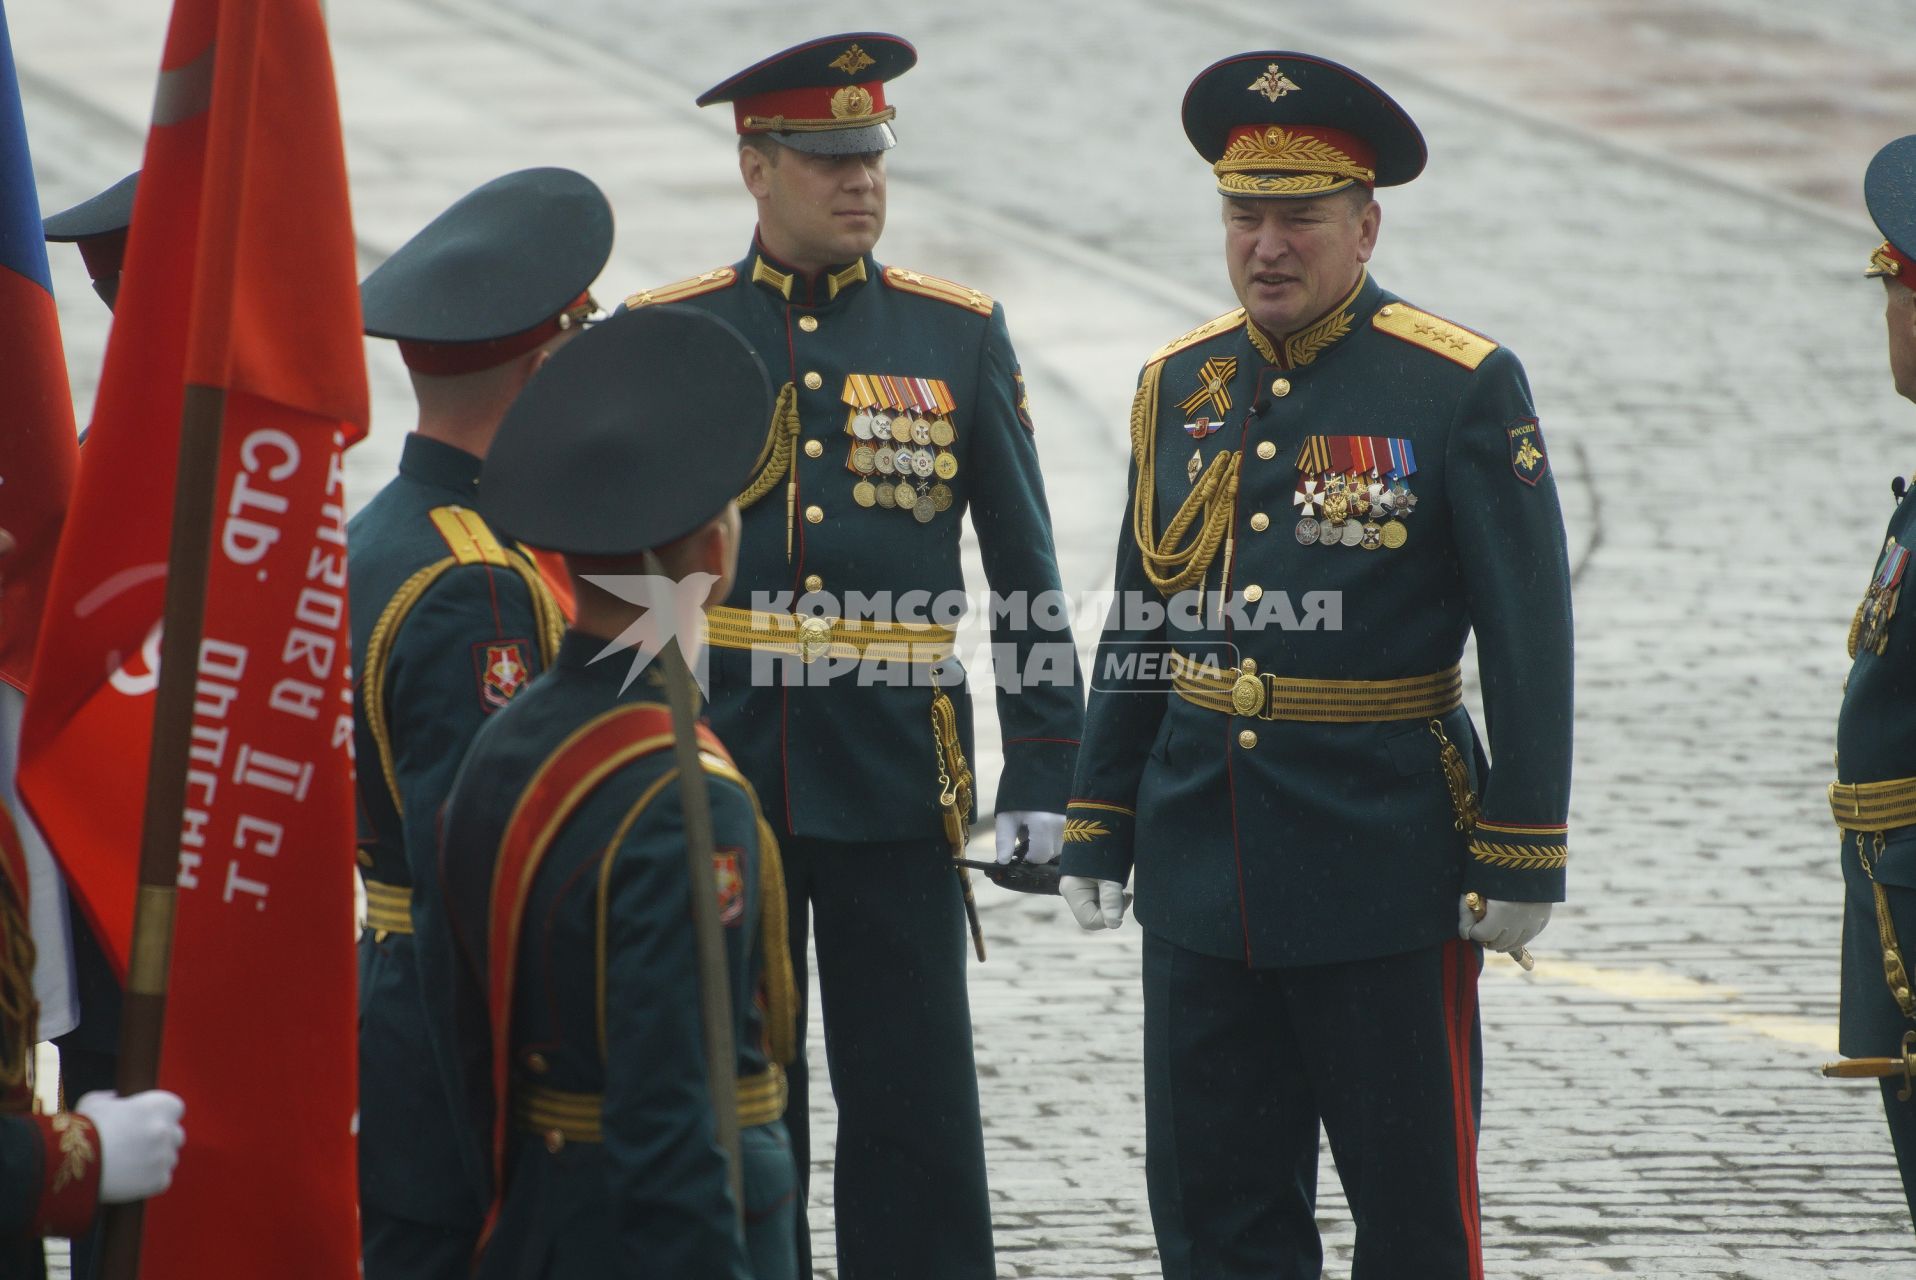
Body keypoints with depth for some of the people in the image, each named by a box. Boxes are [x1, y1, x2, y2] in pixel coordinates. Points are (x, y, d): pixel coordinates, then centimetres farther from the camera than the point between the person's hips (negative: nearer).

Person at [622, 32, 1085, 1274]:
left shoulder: (960, 335, 3)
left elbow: (1026, 572, 5)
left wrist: (1043, 778, -1)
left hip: (898, 784, 0)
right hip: (714, 779, 0)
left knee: (916, 1111, 1)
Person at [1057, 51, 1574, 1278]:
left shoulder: (1464, 389, -7)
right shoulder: (1180, 387, 8)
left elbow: (1529, 638, -8)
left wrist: (1521, 856, -10)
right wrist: (1097, 830, 13)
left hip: (1386, 866, -5)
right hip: (1204, 868, 5)